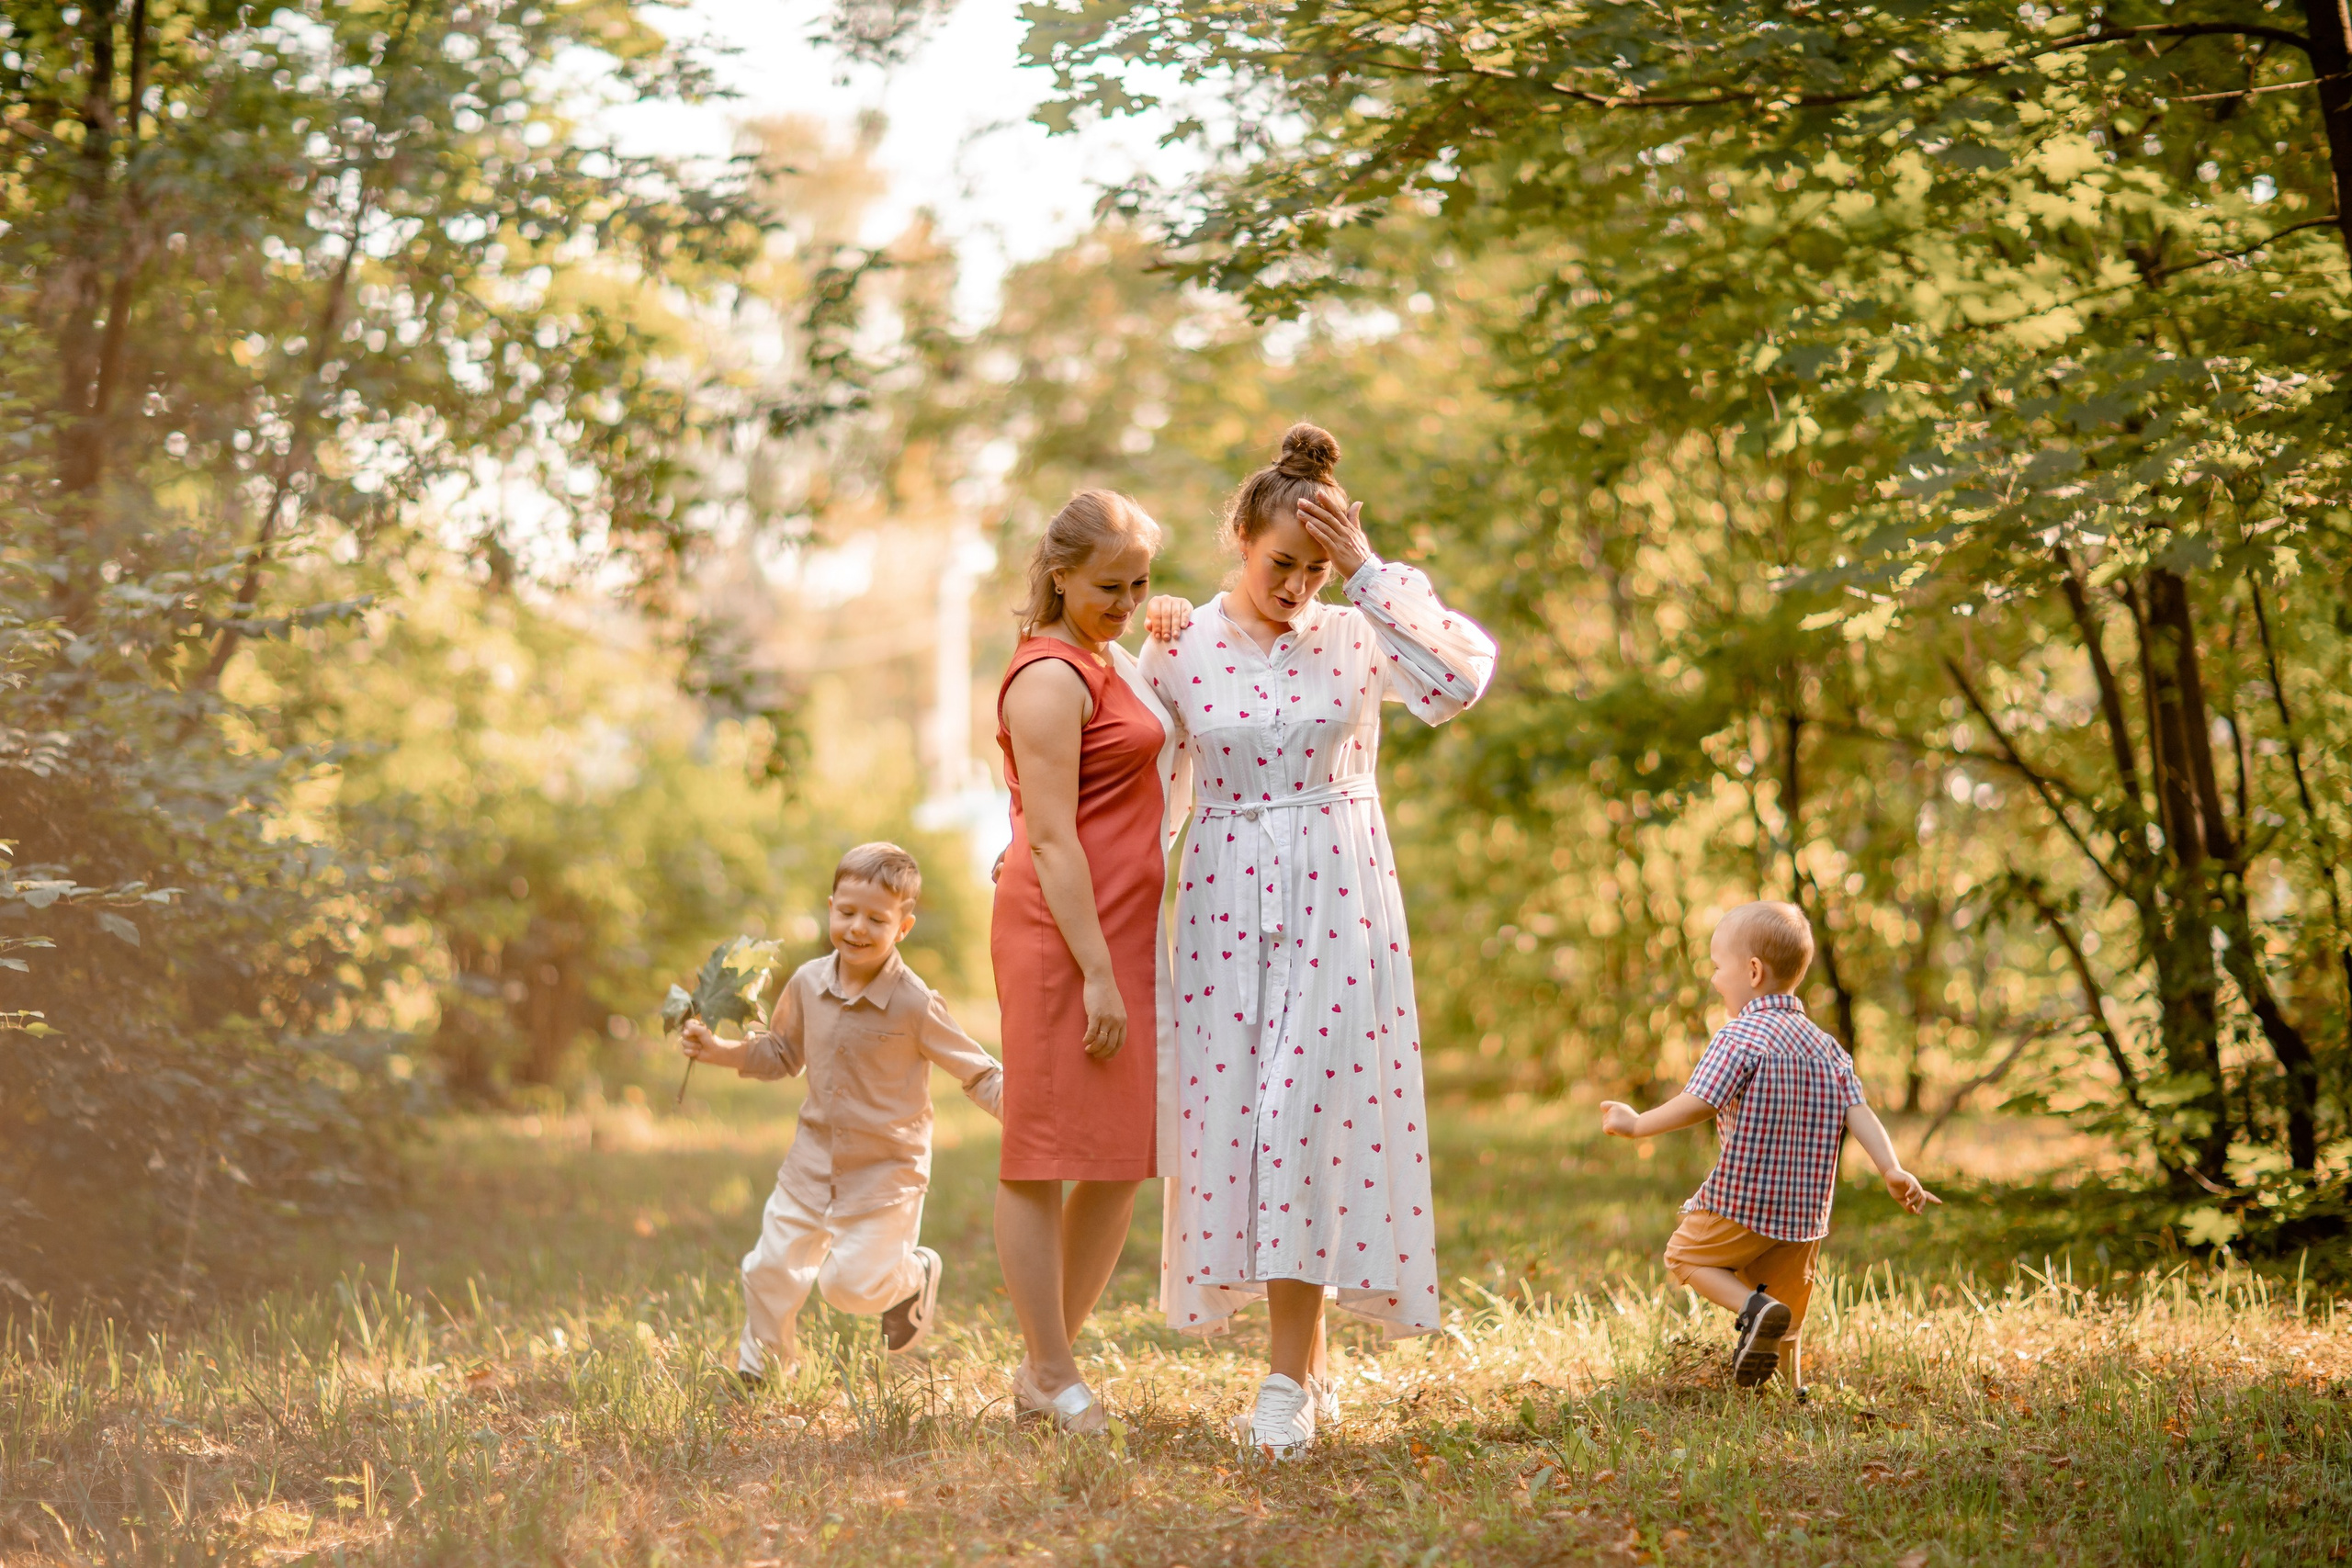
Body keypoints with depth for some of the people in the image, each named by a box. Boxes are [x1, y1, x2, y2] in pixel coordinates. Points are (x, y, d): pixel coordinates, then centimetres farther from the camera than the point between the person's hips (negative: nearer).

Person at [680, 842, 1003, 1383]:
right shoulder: (808, 983, -4)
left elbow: (979, 1074, -12)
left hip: (885, 1170, -4)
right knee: (773, 1268, 5)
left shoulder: (915, 1005, -18)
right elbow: (783, 1054, 15)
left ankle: (914, 1277, 25)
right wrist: (720, 1051, 2)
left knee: (853, 1285, -9)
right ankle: (760, 1361, 33)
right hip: (814, 1158, 4)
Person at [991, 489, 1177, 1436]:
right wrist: (1095, 973, -21)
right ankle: (1053, 1377, 2)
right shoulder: (1049, 679, -10)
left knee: (1122, 1161, 9)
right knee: (1046, 1154, -3)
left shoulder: (1105, 662, 19)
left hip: (1121, 935, 10)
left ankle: (1045, 1365, 16)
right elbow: (1052, 838, -17)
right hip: (1063, 934, -10)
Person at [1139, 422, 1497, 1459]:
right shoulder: (1179, 650, 3)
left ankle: (1288, 1382, -10)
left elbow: (1461, 678, -18)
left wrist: (1371, 573, -14)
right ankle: (1311, 1359, 16)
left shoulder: (1355, 638, 1)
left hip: (1335, 904, -2)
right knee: (1230, 1114, 2)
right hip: (1225, 899, 2)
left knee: (1306, 1115, -11)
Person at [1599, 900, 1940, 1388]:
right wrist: (1892, 1170, -5)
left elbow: (1696, 1105, -20)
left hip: (1741, 1204, -7)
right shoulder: (1825, 1046, 10)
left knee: (1685, 1256, 14)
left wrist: (1637, 1124, -8)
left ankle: (1753, 1308, -9)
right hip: (1806, 1217, 7)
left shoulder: (1739, 1038, -13)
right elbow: (1857, 1112, 0)